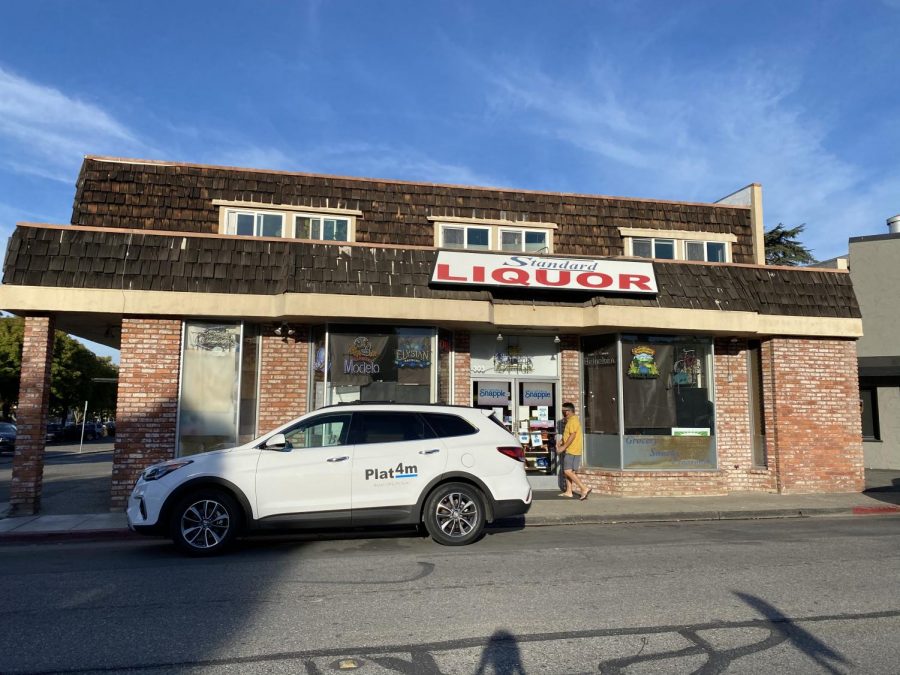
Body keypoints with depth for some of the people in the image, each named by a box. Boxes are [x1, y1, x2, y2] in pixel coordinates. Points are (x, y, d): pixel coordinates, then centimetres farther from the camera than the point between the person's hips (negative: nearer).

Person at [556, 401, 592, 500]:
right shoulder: (570, 421, 18)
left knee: (568, 471, -13)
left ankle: (584, 488, -15)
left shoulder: (573, 420, -15)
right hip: (570, 451, 11)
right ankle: (568, 492, 19)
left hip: (572, 451, -11)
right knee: (567, 471, 14)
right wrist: (561, 445, 14)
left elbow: (572, 436, -22)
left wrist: (563, 447, -20)